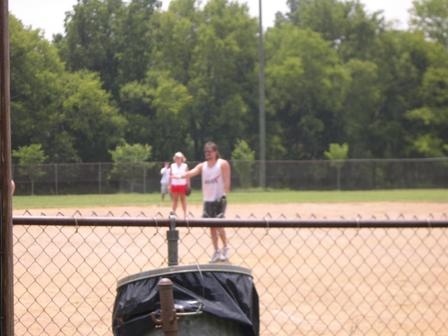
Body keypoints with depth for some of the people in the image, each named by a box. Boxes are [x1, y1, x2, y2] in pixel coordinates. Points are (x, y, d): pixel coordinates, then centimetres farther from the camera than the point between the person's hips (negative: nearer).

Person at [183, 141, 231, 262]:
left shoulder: (223, 164, -4)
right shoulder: (202, 166, 7)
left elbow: (227, 180, -10)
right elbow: (192, 172, -9)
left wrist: (224, 194, -22)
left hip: (219, 199, -5)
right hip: (207, 200, 5)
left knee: (219, 224, -14)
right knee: (212, 226, 8)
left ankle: (225, 248, 3)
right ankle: (217, 251, 17)